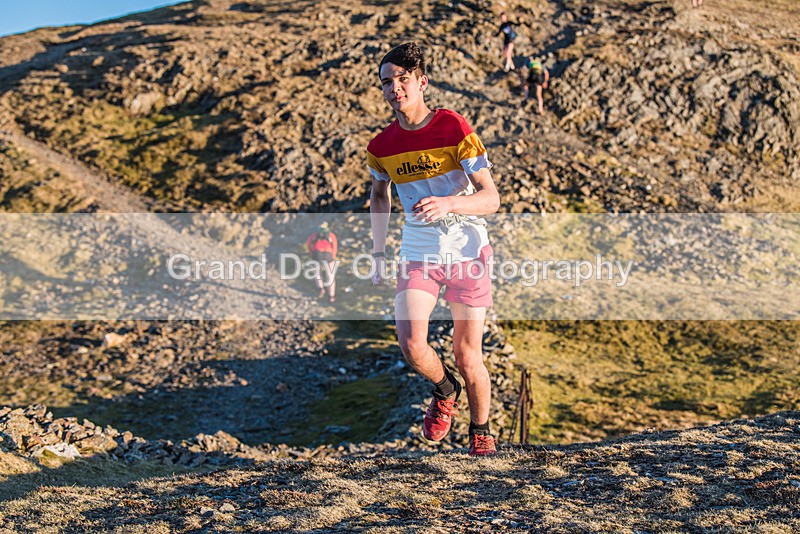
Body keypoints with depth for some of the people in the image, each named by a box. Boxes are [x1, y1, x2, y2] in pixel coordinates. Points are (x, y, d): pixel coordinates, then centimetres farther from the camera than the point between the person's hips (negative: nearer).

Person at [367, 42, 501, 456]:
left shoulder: (454, 128, -13)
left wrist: (448, 204, -33)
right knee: (411, 344, -18)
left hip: (467, 253, -2)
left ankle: (480, 429, 29)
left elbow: (490, 198, -15)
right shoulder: (381, 147, -2)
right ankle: (445, 390, 17)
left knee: (467, 355, 1)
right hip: (417, 255, 2)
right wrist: (379, 253, 15)